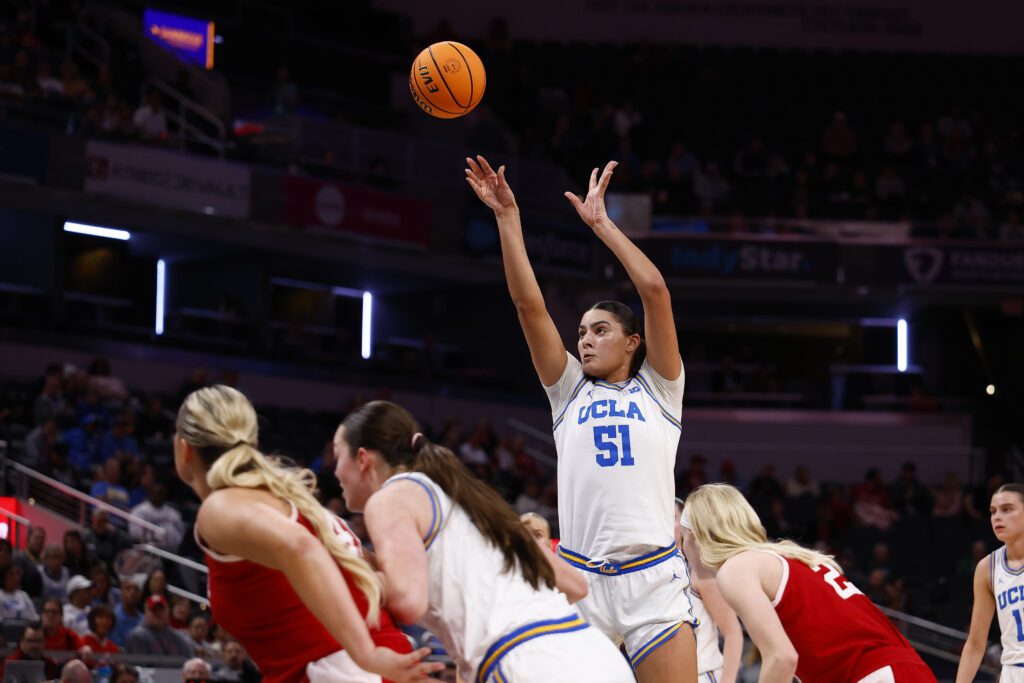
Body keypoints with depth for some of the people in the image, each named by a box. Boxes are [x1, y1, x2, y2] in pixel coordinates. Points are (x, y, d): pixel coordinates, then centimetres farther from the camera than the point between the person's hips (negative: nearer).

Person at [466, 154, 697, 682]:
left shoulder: (658, 390, 12)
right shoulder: (570, 392, 17)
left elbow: (655, 291, 1)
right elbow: (529, 304, 10)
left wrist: (601, 223, 5)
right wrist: (507, 216, 6)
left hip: (653, 582, -2)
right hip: (579, 579, 2)